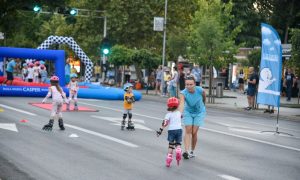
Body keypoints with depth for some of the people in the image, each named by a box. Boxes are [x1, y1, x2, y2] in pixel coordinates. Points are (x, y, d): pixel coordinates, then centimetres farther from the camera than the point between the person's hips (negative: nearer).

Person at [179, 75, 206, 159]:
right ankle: (186, 151, -13)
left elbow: (204, 97, -3)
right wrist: (179, 114, -63)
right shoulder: (183, 93, -29)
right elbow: (181, 104, -45)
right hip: (188, 112, 0)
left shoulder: (200, 90, -26)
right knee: (188, 131, -9)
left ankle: (192, 151, 13)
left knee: (194, 132, -3)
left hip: (199, 112, 0)